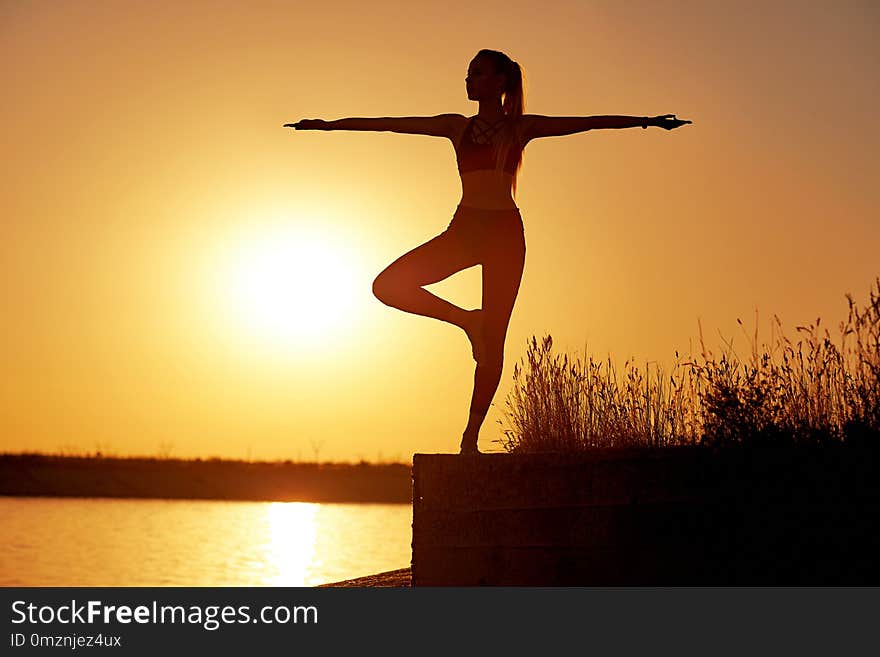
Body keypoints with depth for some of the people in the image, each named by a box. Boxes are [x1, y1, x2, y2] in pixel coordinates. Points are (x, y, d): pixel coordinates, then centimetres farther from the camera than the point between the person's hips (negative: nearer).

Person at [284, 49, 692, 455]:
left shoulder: (521, 127, 6)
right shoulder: (457, 127, 14)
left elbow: (588, 122, -2)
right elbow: (389, 124, 14)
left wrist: (644, 121, -12)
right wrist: (327, 125, 14)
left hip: (505, 231, -3)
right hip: (464, 227, 3)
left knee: (493, 340, -6)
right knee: (388, 285, -12)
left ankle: (471, 435, -1)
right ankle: (467, 320, 4)